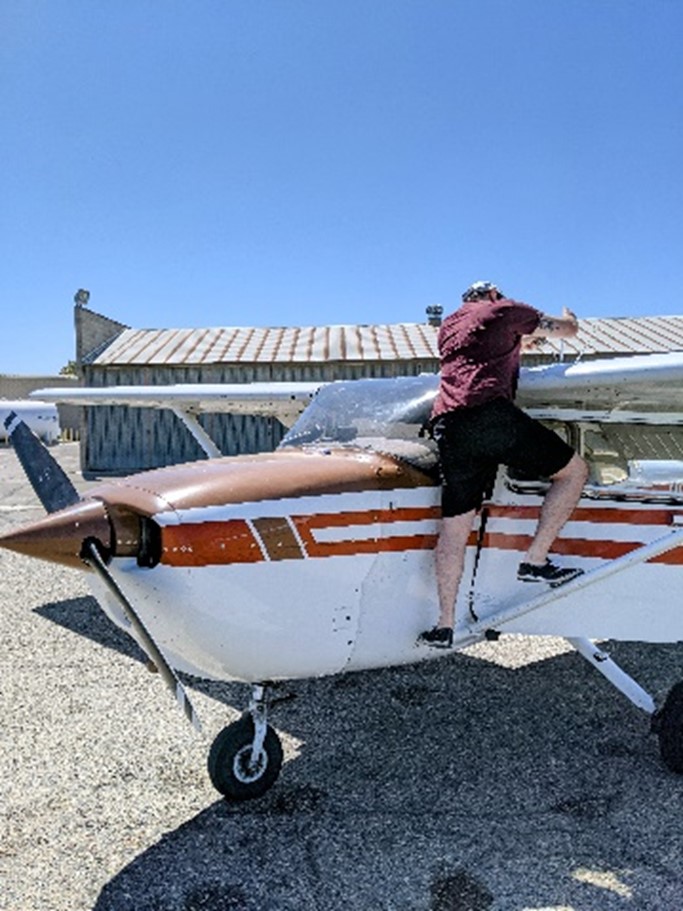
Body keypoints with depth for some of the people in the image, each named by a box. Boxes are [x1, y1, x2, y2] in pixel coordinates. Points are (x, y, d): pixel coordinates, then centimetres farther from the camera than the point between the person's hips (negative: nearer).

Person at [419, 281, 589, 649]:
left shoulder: (447, 326, 33)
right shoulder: (506, 310, 17)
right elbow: (568, 330, 27)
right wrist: (567, 317, 51)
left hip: (447, 425, 6)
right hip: (491, 413, -6)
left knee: (453, 528, 8)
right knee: (574, 470, 10)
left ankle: (445, 625, 7)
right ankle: (535, 561, 4)